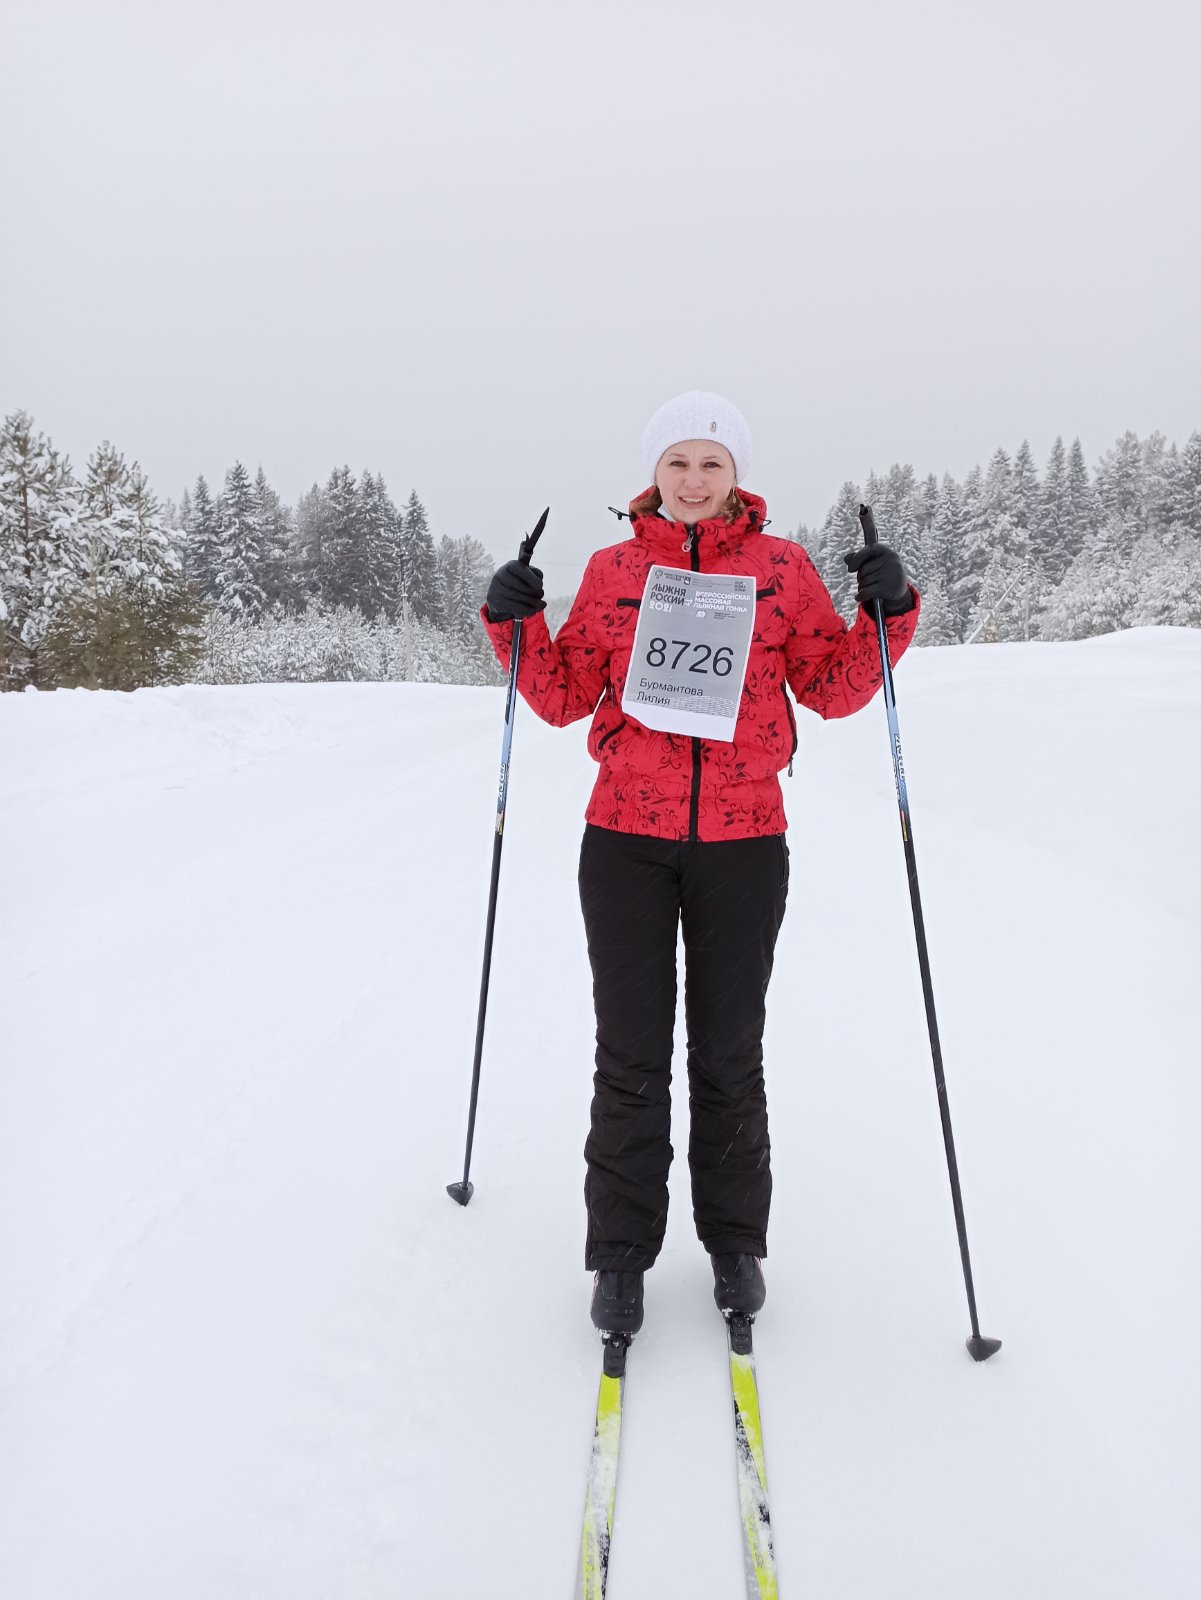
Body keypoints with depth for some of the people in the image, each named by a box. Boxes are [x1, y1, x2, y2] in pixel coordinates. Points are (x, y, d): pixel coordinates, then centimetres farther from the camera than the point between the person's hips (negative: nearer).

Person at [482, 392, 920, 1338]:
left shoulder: (783, 569, 4)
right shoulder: (613, 570, 5)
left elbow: (834, 690, 7)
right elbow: (564, 698, 9)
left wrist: (887, 614, -7)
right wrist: (517, 627, -5)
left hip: (743, 843, 0)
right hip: (627, 841, 1)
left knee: (729, 1056, 11)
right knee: (632, 1057, 6)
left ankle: (736, 1243, 29)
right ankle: (621, 1254, 21)